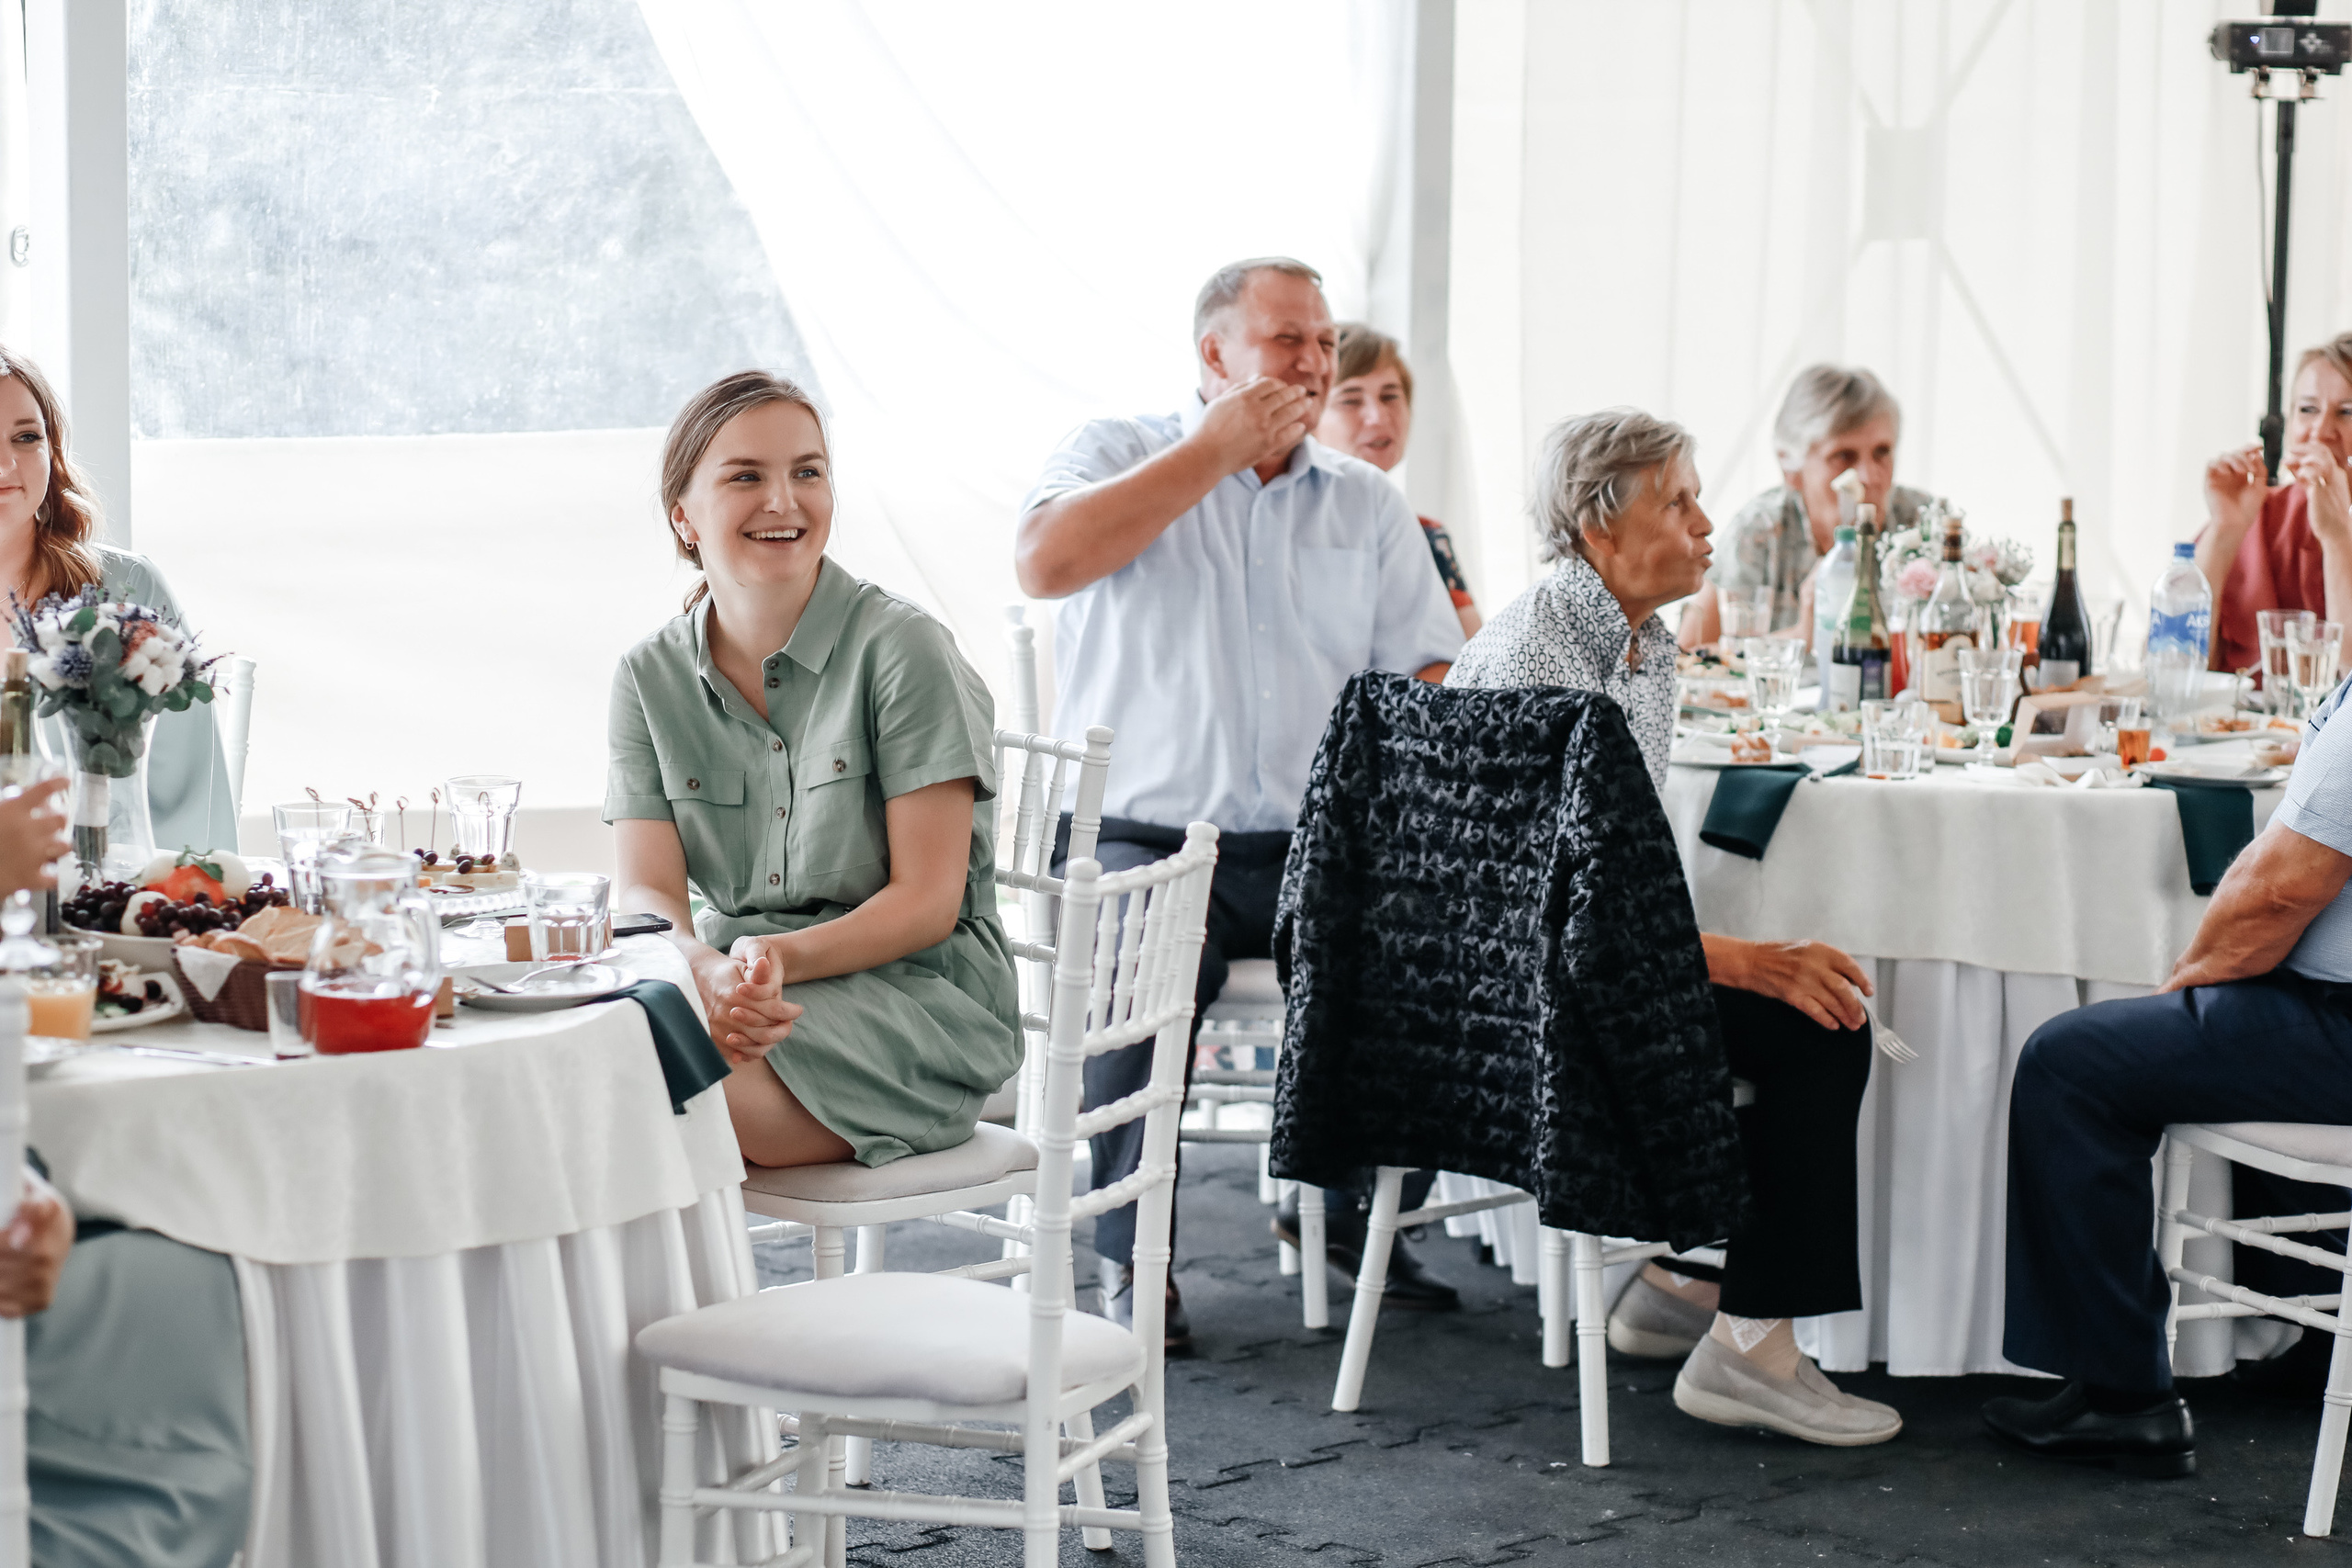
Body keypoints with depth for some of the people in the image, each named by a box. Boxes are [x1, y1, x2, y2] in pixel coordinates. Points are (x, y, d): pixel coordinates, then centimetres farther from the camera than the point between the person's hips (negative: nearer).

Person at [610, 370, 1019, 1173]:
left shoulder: (901, 648, -7)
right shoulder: (650, 677, 8)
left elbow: (929, 902, -9)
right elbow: (647, 894, -1)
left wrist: (783, 959, -27)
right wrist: (706, 972, -25)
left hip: (912, 989, -4)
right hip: (743, 992, 5)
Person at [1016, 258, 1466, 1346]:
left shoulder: (1368, 504, 17)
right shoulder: (1117, 456, 7)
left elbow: (1427, 676, 11)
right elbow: (1045, 562, -16)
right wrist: (1214, 451, -11)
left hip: (1316, 849, 4)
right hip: (1145, 841, -4)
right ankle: (1131, 1259, -14)